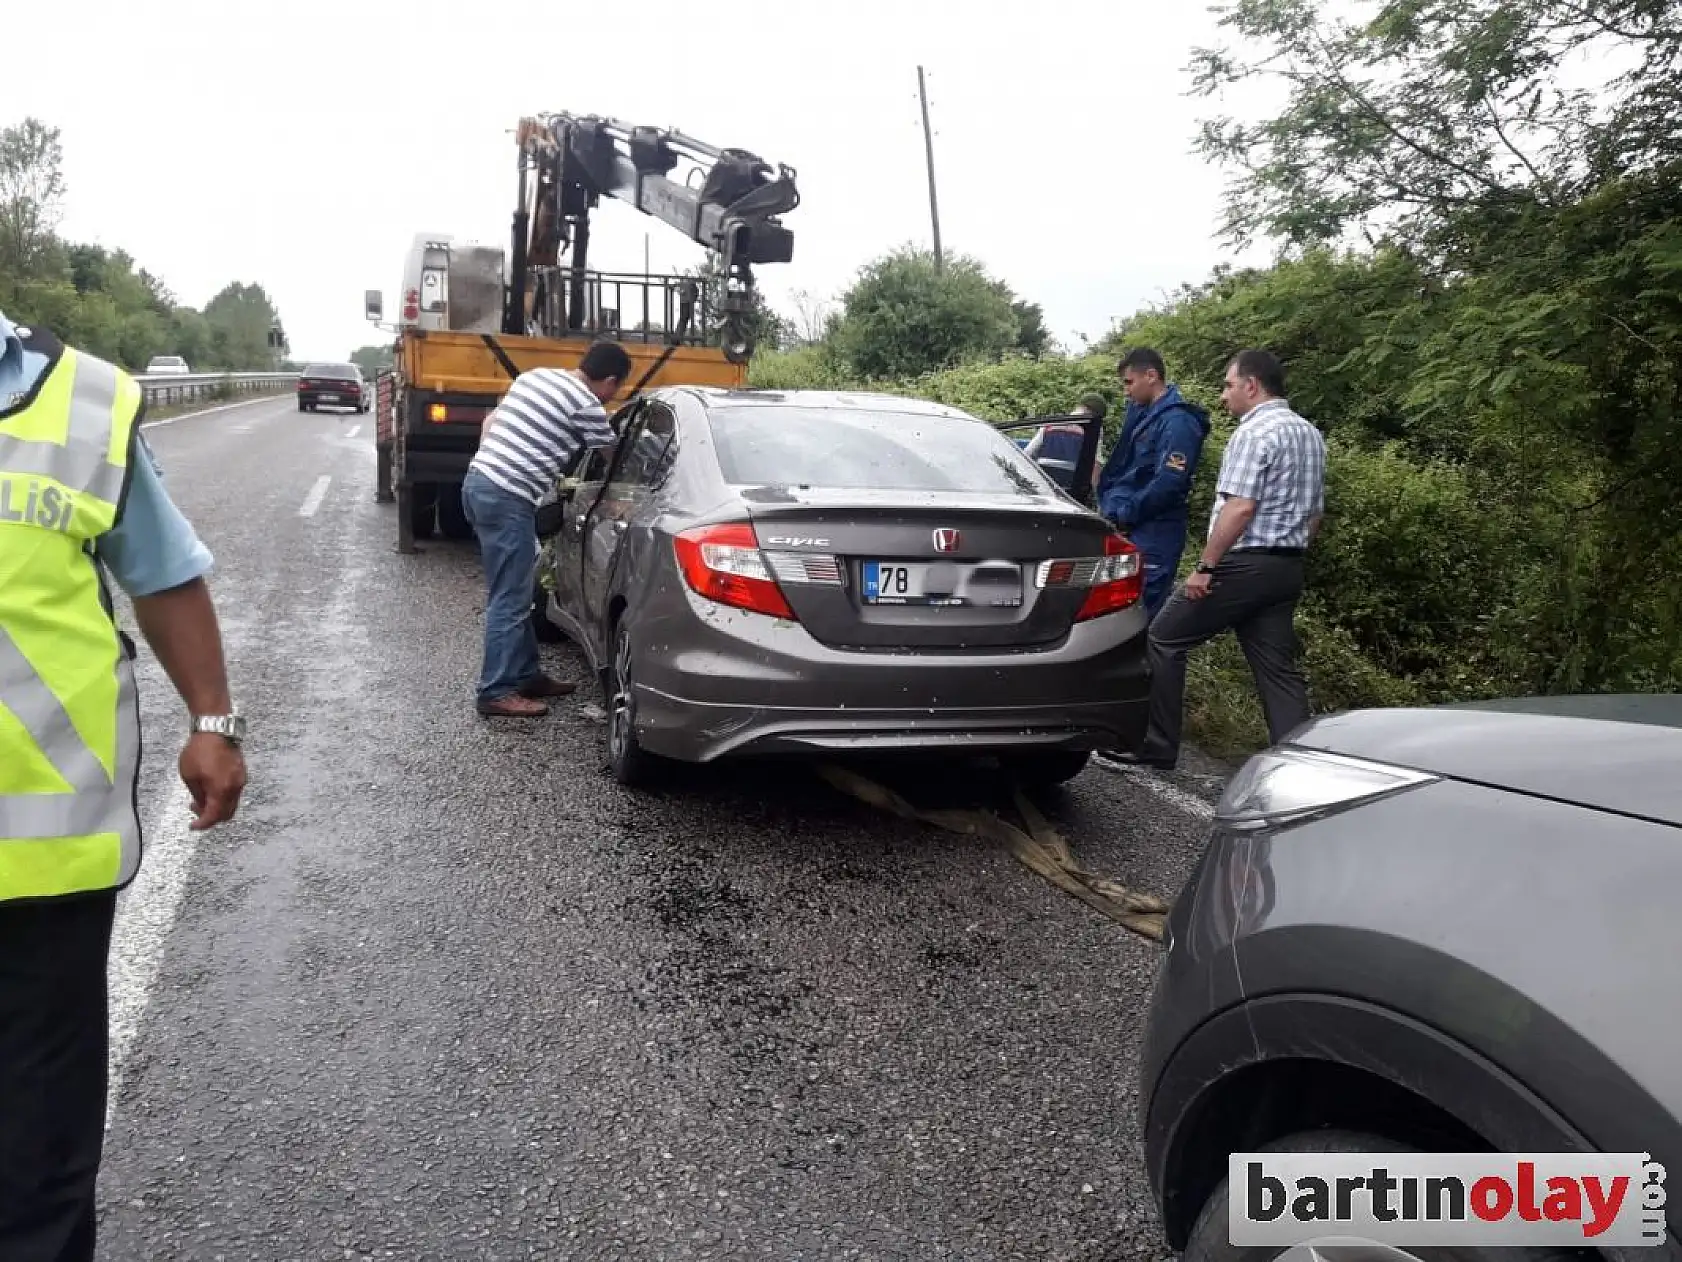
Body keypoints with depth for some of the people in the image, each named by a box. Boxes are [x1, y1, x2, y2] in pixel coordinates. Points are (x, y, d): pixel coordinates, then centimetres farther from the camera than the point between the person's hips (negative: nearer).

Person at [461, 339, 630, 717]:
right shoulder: (587, 404, -7)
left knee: (514, 592, 16)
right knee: (510, 599, -3)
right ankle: (496, 692, 1)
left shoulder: (534, 375, 17)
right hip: (507, 498, -9)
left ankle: (527, 675, 24)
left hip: (478, 480, 9)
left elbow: (490, 421, 23)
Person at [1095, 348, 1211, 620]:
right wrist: (1111, 508, 9)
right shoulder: (1141, 411, 14)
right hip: (1129, 529, 9)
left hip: (1153, 535, -9)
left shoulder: (1178, 421, -15)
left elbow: (1168, 484, -22)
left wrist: (1122, 515, -15)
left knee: (1145, 612, -5)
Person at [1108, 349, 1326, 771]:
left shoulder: (1255, 432, -12)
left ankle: (1156, 747, 5)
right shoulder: (1311, 435, 17)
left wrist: (1206, 566, -19)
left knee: (1164, 639, 2)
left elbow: (1239, 508, -21)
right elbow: (1315, 512, 20)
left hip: (1244, 563, -9)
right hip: (1287, 568, 9)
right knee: (1278, 668, 7)